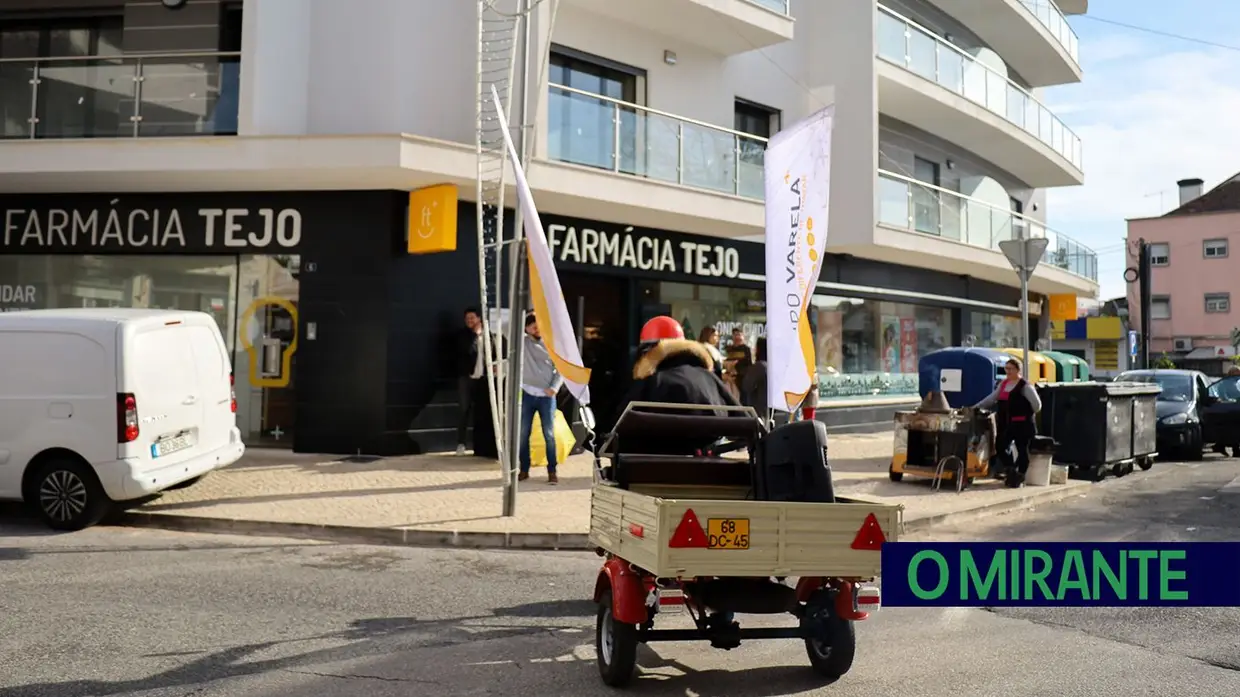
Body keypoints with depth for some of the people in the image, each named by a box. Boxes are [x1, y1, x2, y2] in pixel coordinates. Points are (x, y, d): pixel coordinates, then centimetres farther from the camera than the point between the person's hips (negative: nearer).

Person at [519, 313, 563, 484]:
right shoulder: (522, 342, 6)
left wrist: (555, 387, -9)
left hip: (547, 396, -1)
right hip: (527, 394, 1)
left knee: (549, 434, -1)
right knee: (523, 434, 5)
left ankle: (552, 471, 7)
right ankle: (524, 469, 17)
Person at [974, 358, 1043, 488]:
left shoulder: (1025, 386, -9)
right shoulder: (1003, 383, 14)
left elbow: (1037, 405, -11)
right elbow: (992, 398, 17)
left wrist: (1027, 414, 1)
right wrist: (976, 407, 11)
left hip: (1022, 424, -7)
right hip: (1006, 423, 7)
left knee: (1022, 449, 2)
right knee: (1000, 446, 5)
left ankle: (1020, 477, 12)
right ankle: (1010, 471, 21)